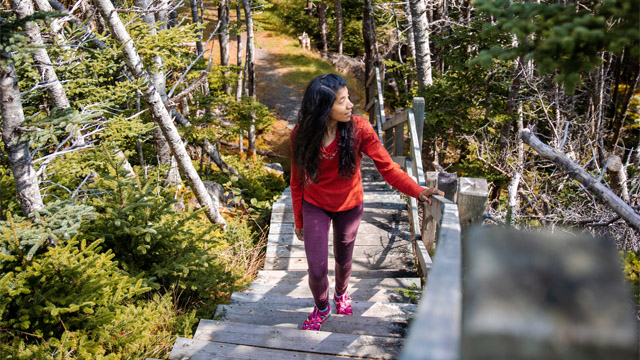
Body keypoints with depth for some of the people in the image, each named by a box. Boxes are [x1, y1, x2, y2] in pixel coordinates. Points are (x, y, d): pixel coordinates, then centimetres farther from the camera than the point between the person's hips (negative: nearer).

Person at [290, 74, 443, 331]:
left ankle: (341, 294, 57)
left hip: (348, 207, 1)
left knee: (343, 259, 21)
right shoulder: (300, 136, -19)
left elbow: (387, 167, -20)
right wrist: (299, 220, 2)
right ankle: (321, 308, 34)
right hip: (315, 207, 0)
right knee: (317, 270, -1)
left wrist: (418, 191, -35)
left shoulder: (358, 129, -23)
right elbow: (297, 182, -7)